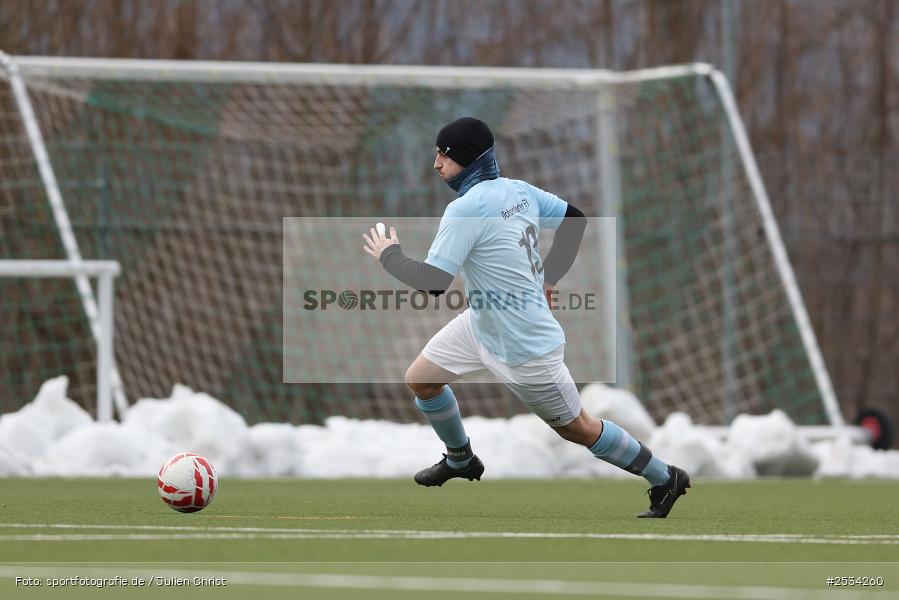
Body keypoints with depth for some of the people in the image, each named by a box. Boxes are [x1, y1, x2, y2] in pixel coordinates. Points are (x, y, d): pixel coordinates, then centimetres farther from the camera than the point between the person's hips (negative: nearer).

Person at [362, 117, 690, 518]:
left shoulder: (465, 209, -28)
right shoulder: (519, 191, -2)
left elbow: (433, 282, -30)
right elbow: (575, 220, 10)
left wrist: (389, 256, -12)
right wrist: (547, 278, 16)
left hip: (525, 346, -9)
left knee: (575, 427, 6)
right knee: (420, 380, 14)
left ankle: (666, 480, 18)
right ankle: (460, 460, 36)